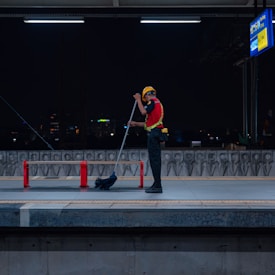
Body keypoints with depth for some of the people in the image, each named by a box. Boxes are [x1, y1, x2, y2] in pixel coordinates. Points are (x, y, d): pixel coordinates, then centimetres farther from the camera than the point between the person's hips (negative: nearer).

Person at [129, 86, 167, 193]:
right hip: (156, 134, 10)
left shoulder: (153, 101, -6)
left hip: (153, 134, -10)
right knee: (155, 160, 12)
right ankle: (157, 185, 16)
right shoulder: (158, 103, 25)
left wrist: (138, 100, -11)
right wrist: (136, 124, 28)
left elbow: (143, 111, -23)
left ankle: (157, 186, -10)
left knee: (154, 160, -9)